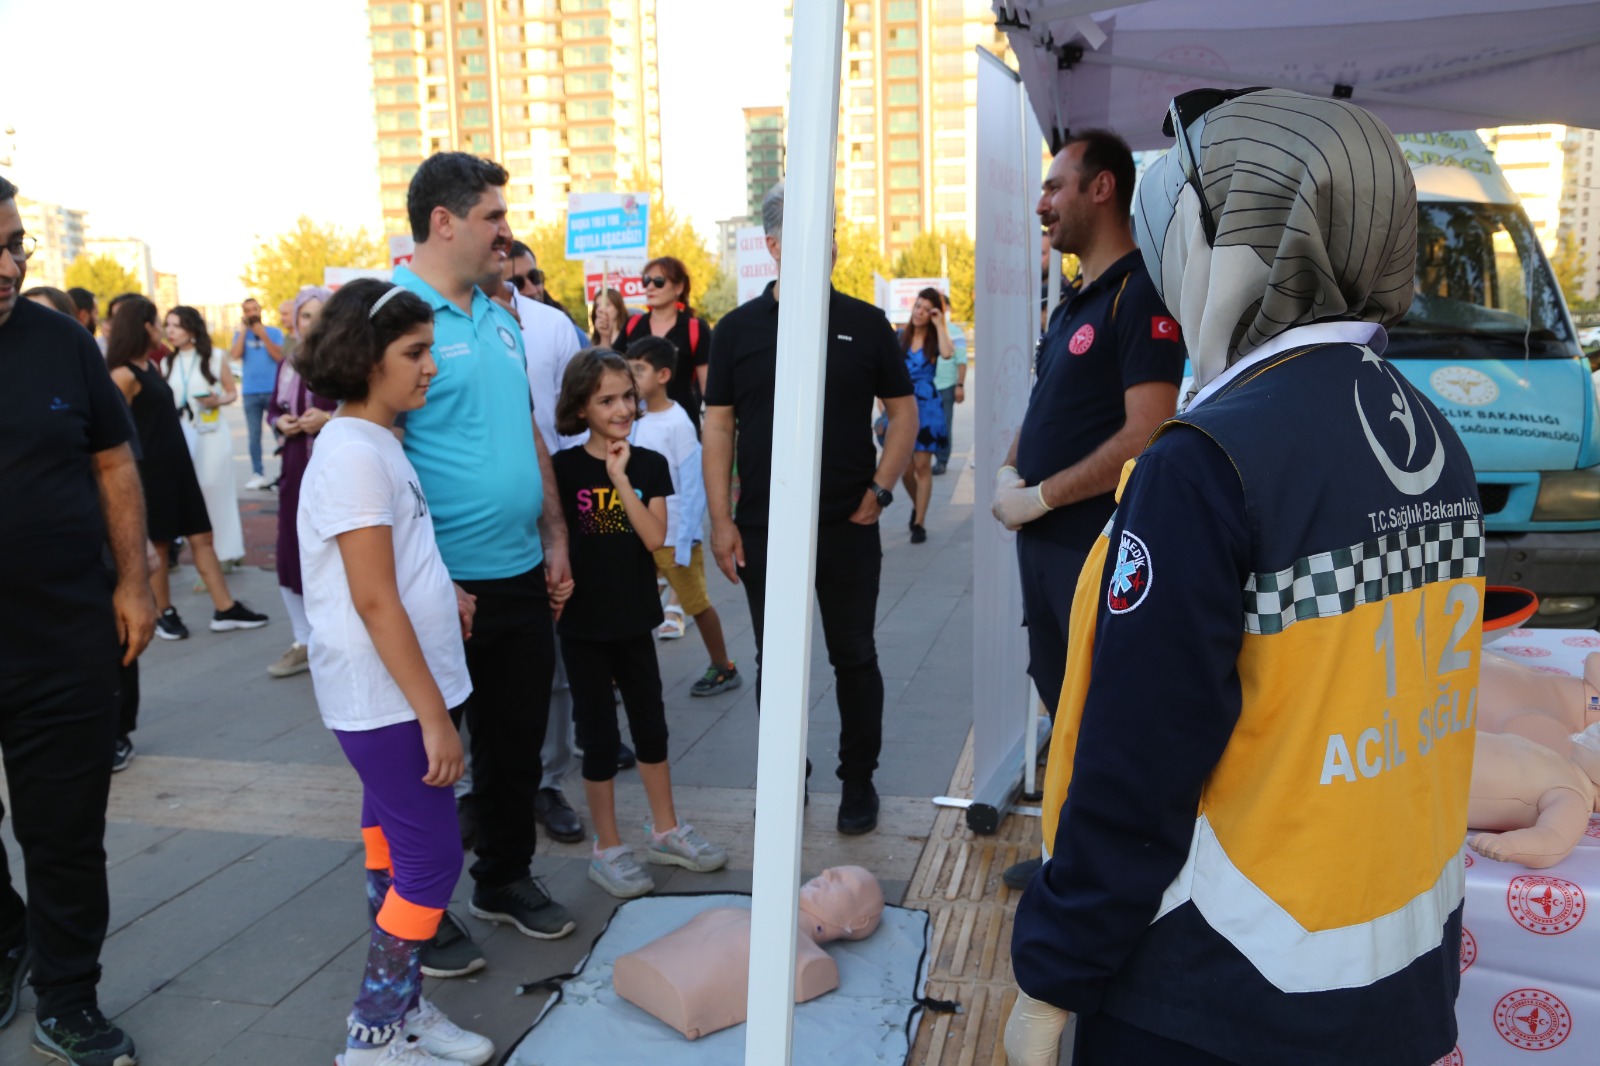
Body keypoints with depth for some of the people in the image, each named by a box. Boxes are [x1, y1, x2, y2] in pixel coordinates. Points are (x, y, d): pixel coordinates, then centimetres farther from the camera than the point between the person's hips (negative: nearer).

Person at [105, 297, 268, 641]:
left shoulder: (151, 365, 13)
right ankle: (164, 614, 18)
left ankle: (225, 609, 10)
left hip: (176, 464, 8)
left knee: (201, 537, 7)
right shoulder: (125, 374, -14)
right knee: (157, 546, 4)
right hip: (148, 470, -8)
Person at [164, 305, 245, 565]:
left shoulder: (216, 358, -2)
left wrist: (217, 401, -16)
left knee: (214, 489, -2)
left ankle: (223, 548, 9)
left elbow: (232, 393, 3)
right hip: (181, 435, 3)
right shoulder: (167, 363, 8)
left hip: (212, 433, -3)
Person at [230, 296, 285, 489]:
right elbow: (235, 356, -8)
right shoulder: (241, 334, 8)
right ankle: (258, 474, 7)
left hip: (273, 390, -2)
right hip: (251, 392, 2)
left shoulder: (274, 332, 4)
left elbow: (278, 356, -9)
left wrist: (263, 335, -12)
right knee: (254, 435, 4)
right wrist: (243, 330, -7)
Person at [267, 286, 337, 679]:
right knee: (291, 553, 9)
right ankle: (304, 641, 23)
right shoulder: (288, 362, 12)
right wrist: (280, 422, 0)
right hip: (296, 466, 6)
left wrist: (329, 419, -20)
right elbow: (273, 408, 22)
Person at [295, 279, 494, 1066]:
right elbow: (374, 603, -22)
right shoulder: (354, 453, -19)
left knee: (395, 848, 15)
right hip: (386, 699, -9)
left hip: (396, 694, 9)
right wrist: (434, 717, -20)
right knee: (430, 857, -2)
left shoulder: (374, 442, 10)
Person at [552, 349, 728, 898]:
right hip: (583, 624, -3)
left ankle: (665, 831, 32)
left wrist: (620, 477, -18)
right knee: (600, 736, 6)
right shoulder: (563, 468, -8)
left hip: (634, 618, 3)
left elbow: (654, 537, -12)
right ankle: (607, 849, 21)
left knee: (651, 727, 15)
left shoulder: (649, 465, -1)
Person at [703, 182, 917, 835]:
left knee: (854, 656, 8)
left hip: (848, 526, 0)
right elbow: (718, 425, 3)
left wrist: (880, 489, -5)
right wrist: (721, 521, -3)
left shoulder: (864, 323, 2)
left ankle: (859, 780, 24)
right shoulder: (737, 329, 3)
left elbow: (903, 410, 7)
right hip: (763, 530, 1)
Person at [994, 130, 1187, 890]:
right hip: (1044, 542, 9)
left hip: (1099, 549, -9)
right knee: (1063, 705, 19)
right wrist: (1008, 474, 3)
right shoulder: (1074, 302, 15)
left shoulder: (1141, 293, -14)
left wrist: (1040, 497, -17)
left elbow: (1145, 435, -23)